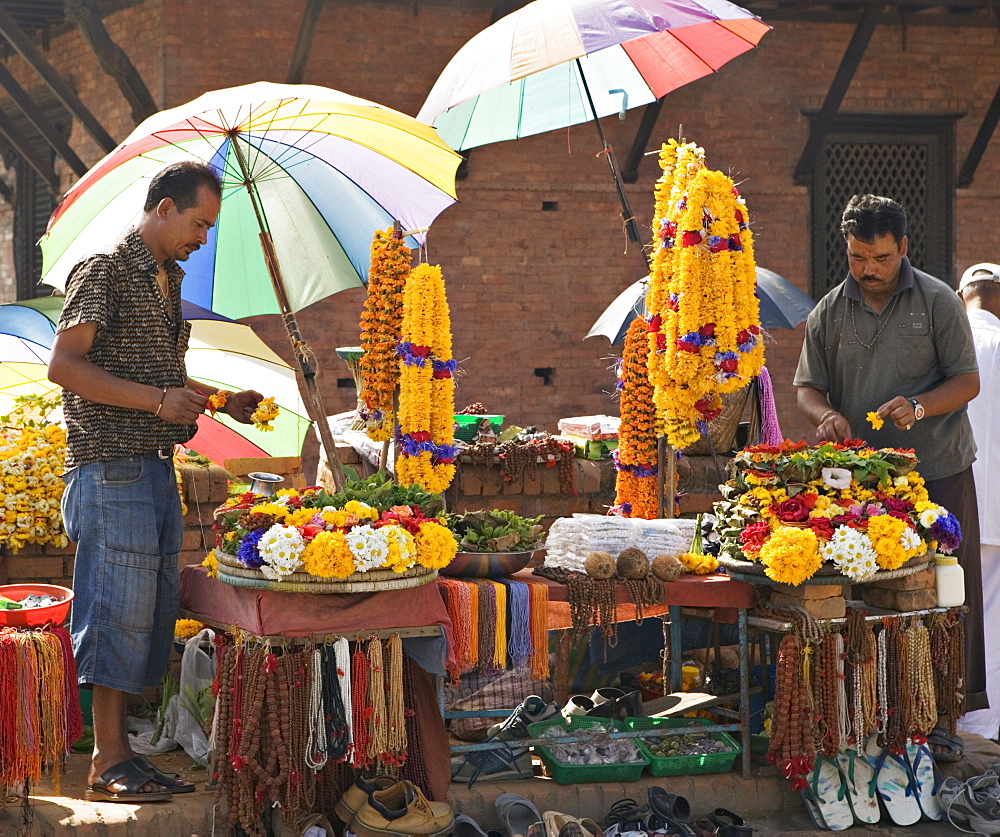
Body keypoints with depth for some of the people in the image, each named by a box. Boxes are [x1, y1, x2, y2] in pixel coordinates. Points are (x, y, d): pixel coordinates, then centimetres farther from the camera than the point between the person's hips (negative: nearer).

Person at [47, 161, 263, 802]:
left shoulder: (168, 280, 19)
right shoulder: (105, 272, -9)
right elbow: (64, 366, -16)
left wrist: (222, 402, 15)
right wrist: (158, 399, -19)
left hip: (157, 468, 9)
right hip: (113, 467, -9)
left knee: (154, 609, 8)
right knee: (120, 607, -8)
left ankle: (123, 754, 14)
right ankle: (108, 762, -2)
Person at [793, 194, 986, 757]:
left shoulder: (939, 302, 1)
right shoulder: (829, 312, 9)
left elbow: (967, 381, -1)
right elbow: (807, 386, 11)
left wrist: (919, 407, -19)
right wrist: (825, 415, -12)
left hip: (939, 471, -2)